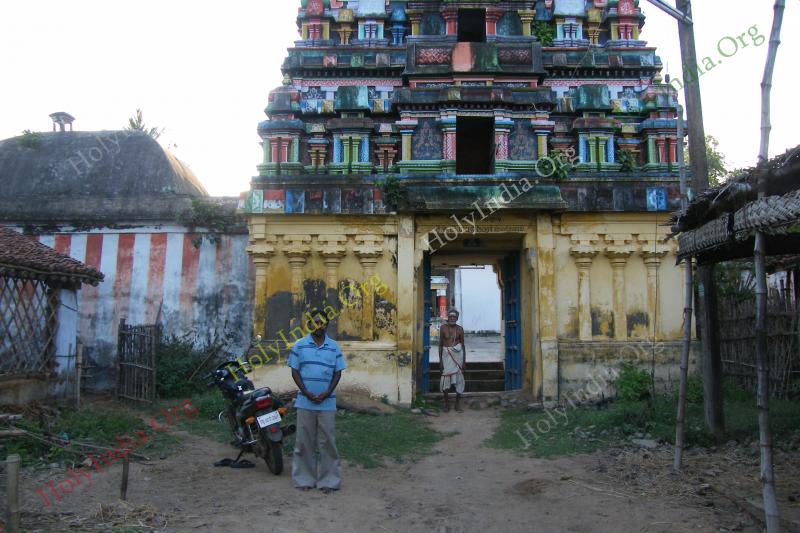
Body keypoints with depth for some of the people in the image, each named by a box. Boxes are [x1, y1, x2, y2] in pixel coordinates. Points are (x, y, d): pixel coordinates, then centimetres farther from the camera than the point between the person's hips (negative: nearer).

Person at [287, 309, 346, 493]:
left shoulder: (334, 347, 5)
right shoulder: (299, 346, 2)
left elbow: (338, 372, 6)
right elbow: (295, 371, 2)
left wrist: (327, 393, -8)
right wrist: (307, 393, -9)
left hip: (327, 402, 0)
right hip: (305, 402, 0)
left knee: (327, 441, 3)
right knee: (304, 441, 5)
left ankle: (328, 480, 11)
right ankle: (304, 478, 15)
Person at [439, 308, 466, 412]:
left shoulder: (460, 329, 0)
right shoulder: (443, 328, -3)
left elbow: (463, 345, 5)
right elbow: (440, 344, 1)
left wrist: (464, 361, 1)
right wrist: (440, 360, -3)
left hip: (458, 354, 1)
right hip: (447, 354, -1)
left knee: (458, 379, 3)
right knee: (445, 379, -5)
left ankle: (458, 403, 16)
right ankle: (446, 403, 10)